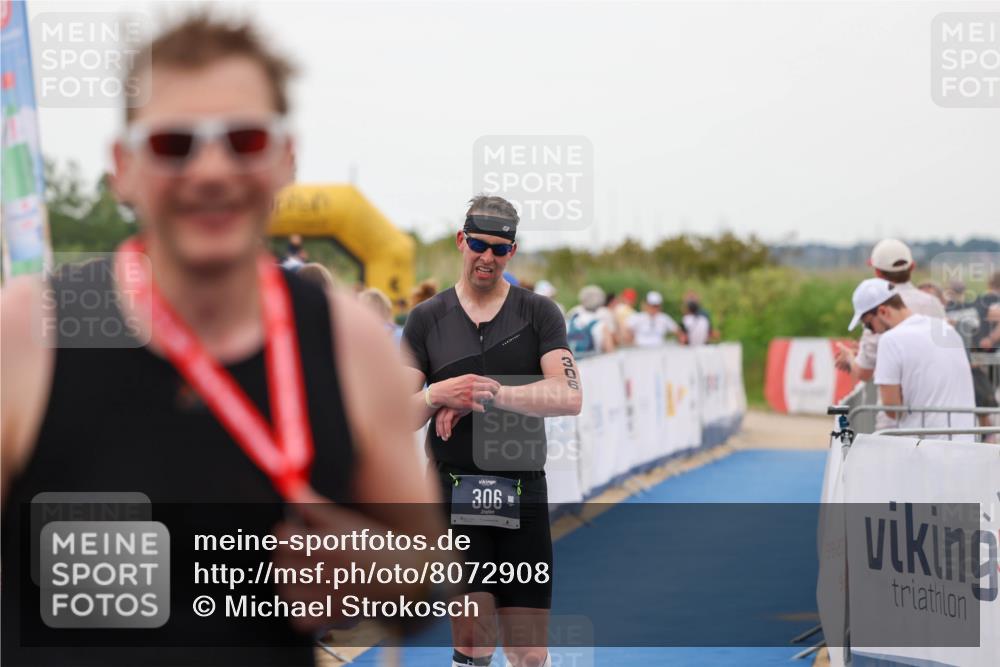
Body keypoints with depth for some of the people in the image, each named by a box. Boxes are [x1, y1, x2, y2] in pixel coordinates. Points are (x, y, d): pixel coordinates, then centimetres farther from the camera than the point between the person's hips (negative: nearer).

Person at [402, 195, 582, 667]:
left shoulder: (539, 313, 7)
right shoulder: (427, 318, 8)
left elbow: (569, 396, -8)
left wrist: (488, 392, -15)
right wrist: (439, 394, -15)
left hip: (524, 491, 1)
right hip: (454, 490, -1)